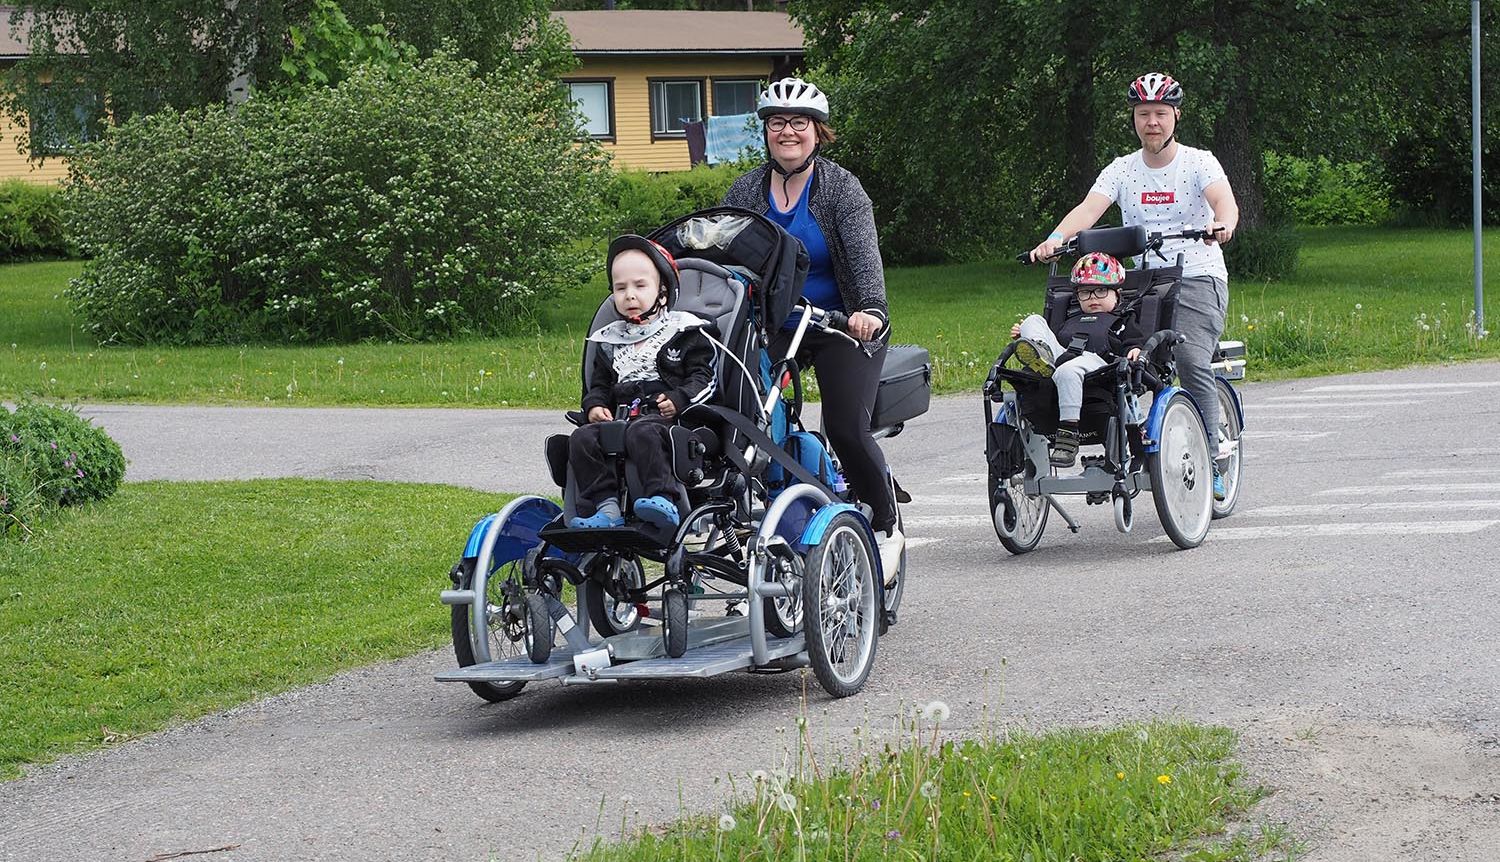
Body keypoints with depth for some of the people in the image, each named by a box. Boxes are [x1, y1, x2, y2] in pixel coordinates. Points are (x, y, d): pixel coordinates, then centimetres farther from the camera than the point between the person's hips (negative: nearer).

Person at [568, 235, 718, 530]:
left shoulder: (683, 333, 7)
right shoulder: (610, 341, 24)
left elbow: (704, 376, 1)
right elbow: (600, 384, 30)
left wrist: (680, 399, -16)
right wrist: (595, 405, 7)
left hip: (666, 417, -6)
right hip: (621, 419, 6)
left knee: (642, 432, -39)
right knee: (582, 438, -21)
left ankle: (662, 499, -45)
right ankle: (607, 507, -28)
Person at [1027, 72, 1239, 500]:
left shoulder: (1199, 162, 0)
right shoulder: (1122, 169, 8)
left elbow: (1223, 199, -20)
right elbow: (1089, 208, -8)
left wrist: (1222, 224, -44)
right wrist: (1056, 238, -28)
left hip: (1197, 277, -3)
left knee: (1190, 360, -23)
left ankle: (1211, 462, -16)